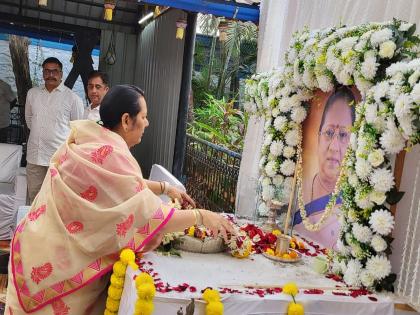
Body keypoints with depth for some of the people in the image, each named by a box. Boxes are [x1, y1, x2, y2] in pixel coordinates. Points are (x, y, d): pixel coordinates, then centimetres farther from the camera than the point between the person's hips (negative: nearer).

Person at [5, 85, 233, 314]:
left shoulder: (91, 142, 3)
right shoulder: (110, 155, -26)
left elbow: (125, 183, 18)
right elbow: (151, 216, -28)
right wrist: (201, 216, -16)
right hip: (59, 260, -9)